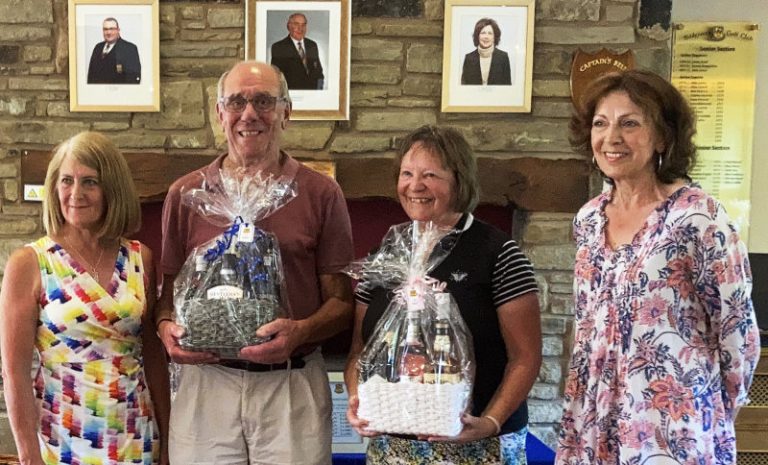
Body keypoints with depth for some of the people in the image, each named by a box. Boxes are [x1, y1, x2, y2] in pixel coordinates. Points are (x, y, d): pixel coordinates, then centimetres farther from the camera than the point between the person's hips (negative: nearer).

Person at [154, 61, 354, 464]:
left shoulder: (321, 194, 1)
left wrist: (301, 331, -17)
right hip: (205, 383, 1)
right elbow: (171, 286, 12)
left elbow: (341, 299, 1)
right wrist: (166, 326, -8)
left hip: (293, 387, -1)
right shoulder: (185, 194, 6)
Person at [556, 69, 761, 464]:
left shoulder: (697, 216, -14)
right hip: (594, 425, 6)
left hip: (672, 429, -6)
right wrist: (577, 409, 14)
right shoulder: (588, 218, 5)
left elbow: (738, 328, -8)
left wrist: (717, 413, 2)